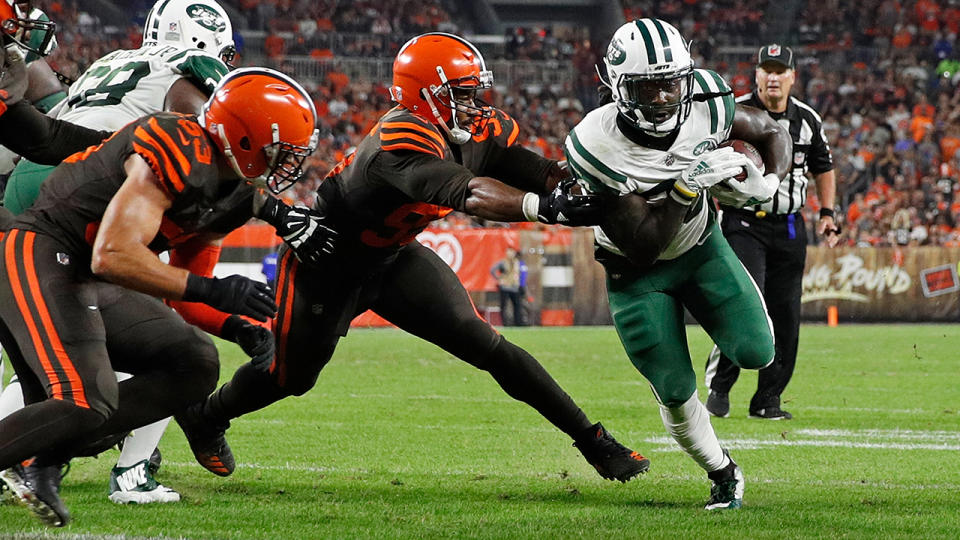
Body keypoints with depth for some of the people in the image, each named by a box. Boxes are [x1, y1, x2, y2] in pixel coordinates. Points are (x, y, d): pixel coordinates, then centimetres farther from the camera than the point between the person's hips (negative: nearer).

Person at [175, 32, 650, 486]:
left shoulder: (484, 131, -12)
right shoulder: (402, 141, -38)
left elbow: (544, 174, -17)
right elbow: (468, 194, -53)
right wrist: (544, 206, -66)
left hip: (392, 258, 6)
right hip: (327, 264, -6)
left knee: (486, 346, -5)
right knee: (291, 376, 11)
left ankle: (590, 439, -4)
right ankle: (205, 418, 41)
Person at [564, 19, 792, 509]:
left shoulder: (706, 107, -23)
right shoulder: (595, 148, -34)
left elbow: (772, 133, -2)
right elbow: (643, 249, -32)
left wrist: (767, 184, -23)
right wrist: (686, 187, -43)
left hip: (701, 246, 3)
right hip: (638, 272, -3)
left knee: (756, 354, -13)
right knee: (675, 391, -2)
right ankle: (723, 475, 26)